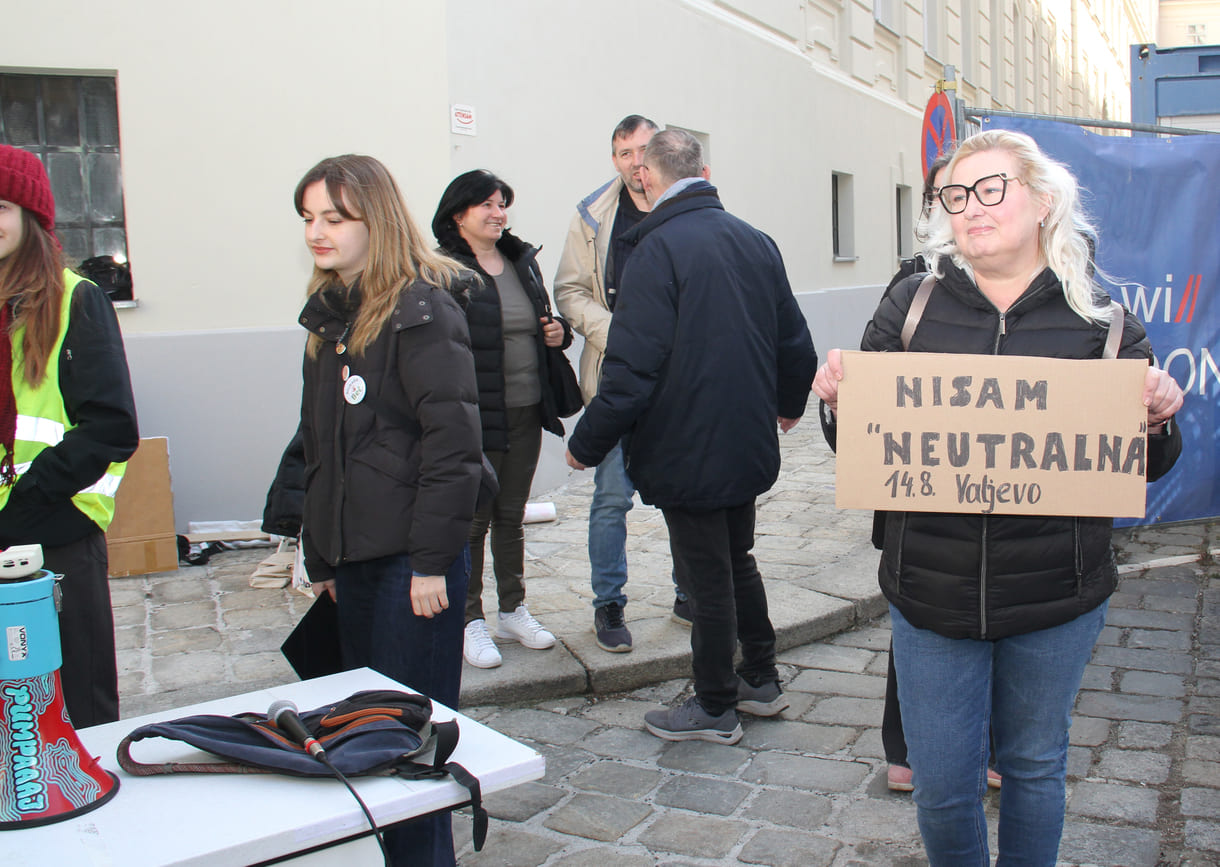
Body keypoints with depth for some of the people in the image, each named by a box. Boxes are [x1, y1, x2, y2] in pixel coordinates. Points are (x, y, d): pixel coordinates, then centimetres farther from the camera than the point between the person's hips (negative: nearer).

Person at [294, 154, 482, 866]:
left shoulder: (422, 310, -12)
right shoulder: (331, 314, 14)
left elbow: (453, 441, -18)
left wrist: (432, 560, -19)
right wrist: (318, 553, 17)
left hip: (413, 558, -8)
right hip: (353, 556, 8)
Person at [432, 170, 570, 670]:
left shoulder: (523, 261, 12)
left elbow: (543, 320, 24)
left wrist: (559, 333, 1)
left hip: (527, 412, 7)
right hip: (475, 416, -6)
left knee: (512, 516, 17)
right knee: (472, 520, 4)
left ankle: (514, 611, 29)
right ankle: (470, 621, 18)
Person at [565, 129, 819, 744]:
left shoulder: (660, 249, -18)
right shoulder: (756, 241, 5)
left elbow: (632, 369, -22)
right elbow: (794, 341, 14)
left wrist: (586, 444, -11)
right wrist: (788, 405, 31)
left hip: (687, 453, -7)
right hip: (749, 445, 7)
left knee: (706, 578, 5)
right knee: (737, 561, 22)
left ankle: (715, 707, 19)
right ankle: (761, 681, 34)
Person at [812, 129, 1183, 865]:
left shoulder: (1100, 321, -1)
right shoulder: (912, 306, 0)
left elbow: (1143, 468, 5)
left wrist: (1156, 422, -16)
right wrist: (842, 402, -18)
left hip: (1055, 597, 0)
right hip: (932, 590, 0)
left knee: (1035, 766, 19)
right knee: (941, 785, 9)